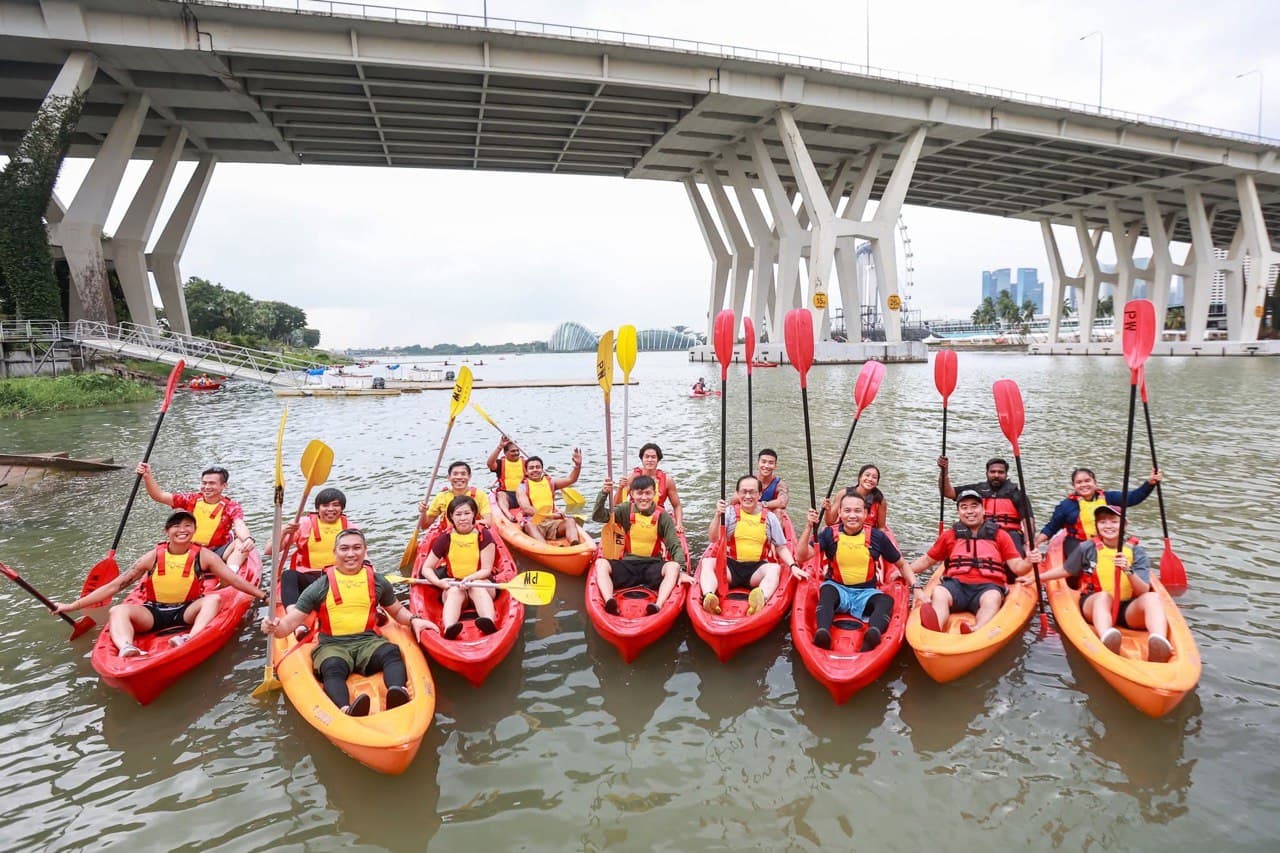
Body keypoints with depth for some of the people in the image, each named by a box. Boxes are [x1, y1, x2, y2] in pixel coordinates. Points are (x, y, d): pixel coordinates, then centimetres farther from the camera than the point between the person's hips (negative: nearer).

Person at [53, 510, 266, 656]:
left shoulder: (203, 556, -4)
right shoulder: (153, 557, -2)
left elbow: (234, 579, -2)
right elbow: (114, 585, 0)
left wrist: (263, 596, -6)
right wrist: (73, 606, -2)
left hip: (187, 611, -1)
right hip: (153, 613, 1)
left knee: (213, 598, -28)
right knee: (118, 611, -25)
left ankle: (191, 638, -53)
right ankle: (126, 648, -54)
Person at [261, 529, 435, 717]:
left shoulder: (378, 582, 12)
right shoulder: (320, 587, 4)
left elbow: (397, 610, 27)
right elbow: (289, 624, 3)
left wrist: (413, 620, 6)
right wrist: (275, 627, -20)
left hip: (368, 641, 1)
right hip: (332, 646, -1)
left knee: (391, 652, -31)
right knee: (333, 667, -36)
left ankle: (398, 696, -58)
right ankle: (346, 710, -62)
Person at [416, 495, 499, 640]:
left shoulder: (484, 536, -4)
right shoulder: (445, 538, -1)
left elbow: (486, 570, -7)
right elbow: (426, 568, 3)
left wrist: (470, 578, -28)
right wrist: (438, 582, -18)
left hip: (480, 581, -1)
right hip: (452, 584, 1)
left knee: (477, 588, -34)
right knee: (455, 591, -33)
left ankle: (489, 623, -63)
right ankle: (449, 628, -63)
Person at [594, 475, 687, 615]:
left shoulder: (663, 517, 1)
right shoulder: (626, 510, 3)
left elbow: (675, 546, -4)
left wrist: (680, 570, -21)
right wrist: (604, 493, -26)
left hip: (653, 565, -1)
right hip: (627, 564, 1)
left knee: (673, 567, -32)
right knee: (601, 563, -25)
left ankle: (658, 606, -51)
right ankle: (609, 602, -47)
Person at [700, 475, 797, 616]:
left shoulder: (770, 518, 9)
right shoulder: (730, 513, 6)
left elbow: (781, 548, 10)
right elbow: (713, 538, -5)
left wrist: (793, 566, -7)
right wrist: (718, 515, -19)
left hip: (757, 568, 0)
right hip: (731, 566, 0)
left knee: (775, 568, -31)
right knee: (707, 562, -25)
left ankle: (760, 601, -59)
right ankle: (708, 596, -51)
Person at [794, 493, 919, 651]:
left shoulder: (877, 537, 3)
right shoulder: (830, 534, 1)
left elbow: (901, 564, 15)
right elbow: (801, 556, -9)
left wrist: (915, 587, 2)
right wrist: (809, 527, -19)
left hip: (866, 594, 1)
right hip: (838, 589, -1)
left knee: (887, 601, -30)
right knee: (827, 590, -35)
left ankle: (873, 634, -58)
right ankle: (822, 633, -58)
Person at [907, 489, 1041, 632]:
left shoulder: (1000, 535, 18)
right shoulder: (949, 536, 21)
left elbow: (1017, 567, 11)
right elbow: (927, 560, 26)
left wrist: (1028, 562, -13)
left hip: (988, 586, -1)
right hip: (956, 584, 1)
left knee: (992, 598, -36)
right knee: (939, 592, -33)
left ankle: (977, 632, -63)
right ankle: (935, 633, -61)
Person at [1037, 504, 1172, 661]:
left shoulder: (1136, 552, 7)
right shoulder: (1087, 548, 6)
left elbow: (1143, 592, -3)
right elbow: (1065, 570, 20)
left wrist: (1128, 571, -22)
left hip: (1128, 610, 2)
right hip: (1094, 604, -2)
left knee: (1152, 597, -30)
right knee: (1104, 596, -37)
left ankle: (1158, 647, -59)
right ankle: (1106, 639, -70)